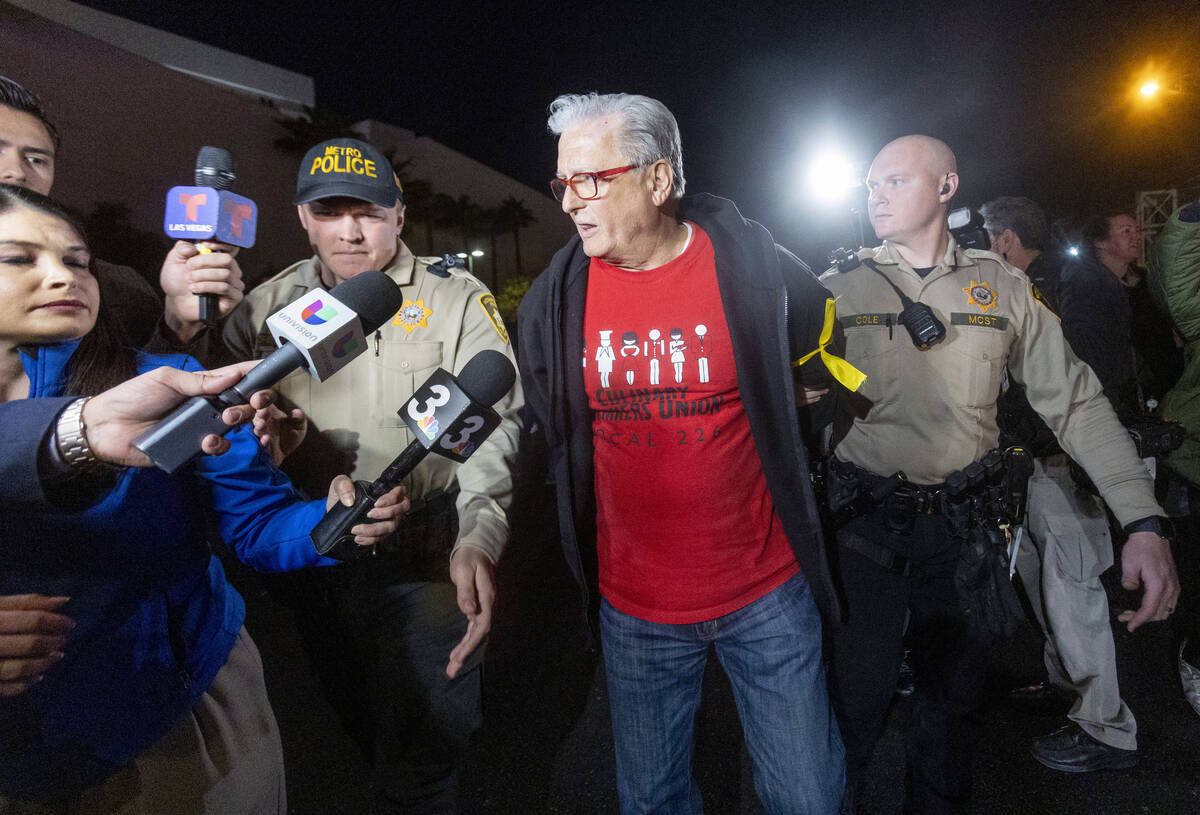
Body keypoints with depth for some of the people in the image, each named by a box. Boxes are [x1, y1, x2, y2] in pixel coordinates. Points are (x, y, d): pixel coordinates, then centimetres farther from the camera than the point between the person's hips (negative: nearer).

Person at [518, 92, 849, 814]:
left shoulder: (758, 269, -12)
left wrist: (768, 424, 4)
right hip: (633, 607, 2)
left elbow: (831, 366, 7)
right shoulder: (553, 302, -5)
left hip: (767, 592, -1)